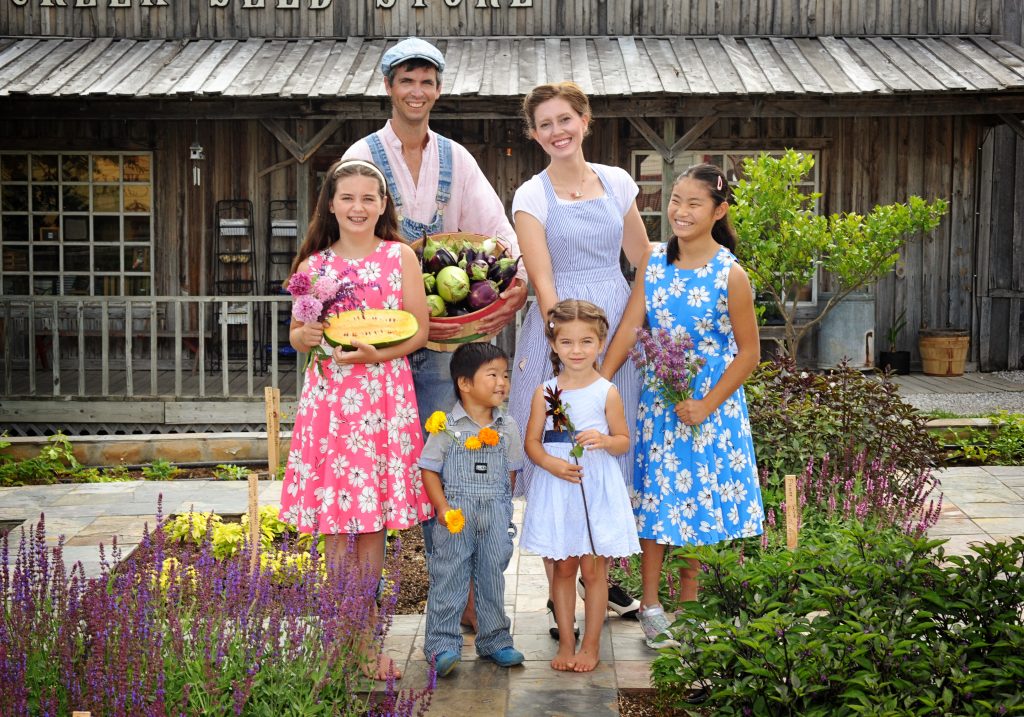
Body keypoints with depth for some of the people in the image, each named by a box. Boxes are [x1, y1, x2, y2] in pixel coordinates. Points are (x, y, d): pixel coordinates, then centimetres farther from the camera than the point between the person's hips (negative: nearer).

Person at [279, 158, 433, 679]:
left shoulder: (400, 256, 4)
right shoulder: (313, 265, 8)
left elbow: (419, 330, 1)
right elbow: (296, 336, 15)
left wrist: (376, 354, -14)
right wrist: (306, 336, -8)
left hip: (383, 396, -1)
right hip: (328, 397, 1)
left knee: (372, 522, 3)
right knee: (333, 523, 2)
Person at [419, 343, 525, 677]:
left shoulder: (508, 427, 4)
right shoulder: (446, 427, -8)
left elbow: (511, 470, 11)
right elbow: (430, 469, -6)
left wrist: (500, 505, 5)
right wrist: (442, 507, -14)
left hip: (496, 516, 4)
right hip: (456, 516, -4)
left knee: (493, 577, 12)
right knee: (448, 578, 0)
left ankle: (494, 640, 24)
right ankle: (442, 644, 7)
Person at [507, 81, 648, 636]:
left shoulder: (617, 183, 8)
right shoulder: (532, 197, -3)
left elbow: (645, 262, 16)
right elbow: (544, 285, -9)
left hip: (619, 325, 4)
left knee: (611, 457, 9)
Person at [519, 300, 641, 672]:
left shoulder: (606, 392, -2)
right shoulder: (545, 392, 1)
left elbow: (624, 441, 5)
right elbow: (532, 442, 3)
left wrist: (604, 440, -17)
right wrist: (552, 464, -15)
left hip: (597, 488, -1)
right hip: (556, 488, 1)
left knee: (593, 569, 3)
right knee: (563, 567, 9)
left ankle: (591, 644, 17)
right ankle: (566, 642, 21)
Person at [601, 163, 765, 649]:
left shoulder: (730, 275, -12)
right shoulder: (655, 263, -1)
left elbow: (748, 353, -9)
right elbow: (629, 328, -4)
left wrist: (706, 405, -14)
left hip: (711, 403, -3)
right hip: (659, 399, 3)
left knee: (701, 497, 8)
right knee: (655, 495, 5)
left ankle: (689, 600, 25)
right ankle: (650, 603, 15)